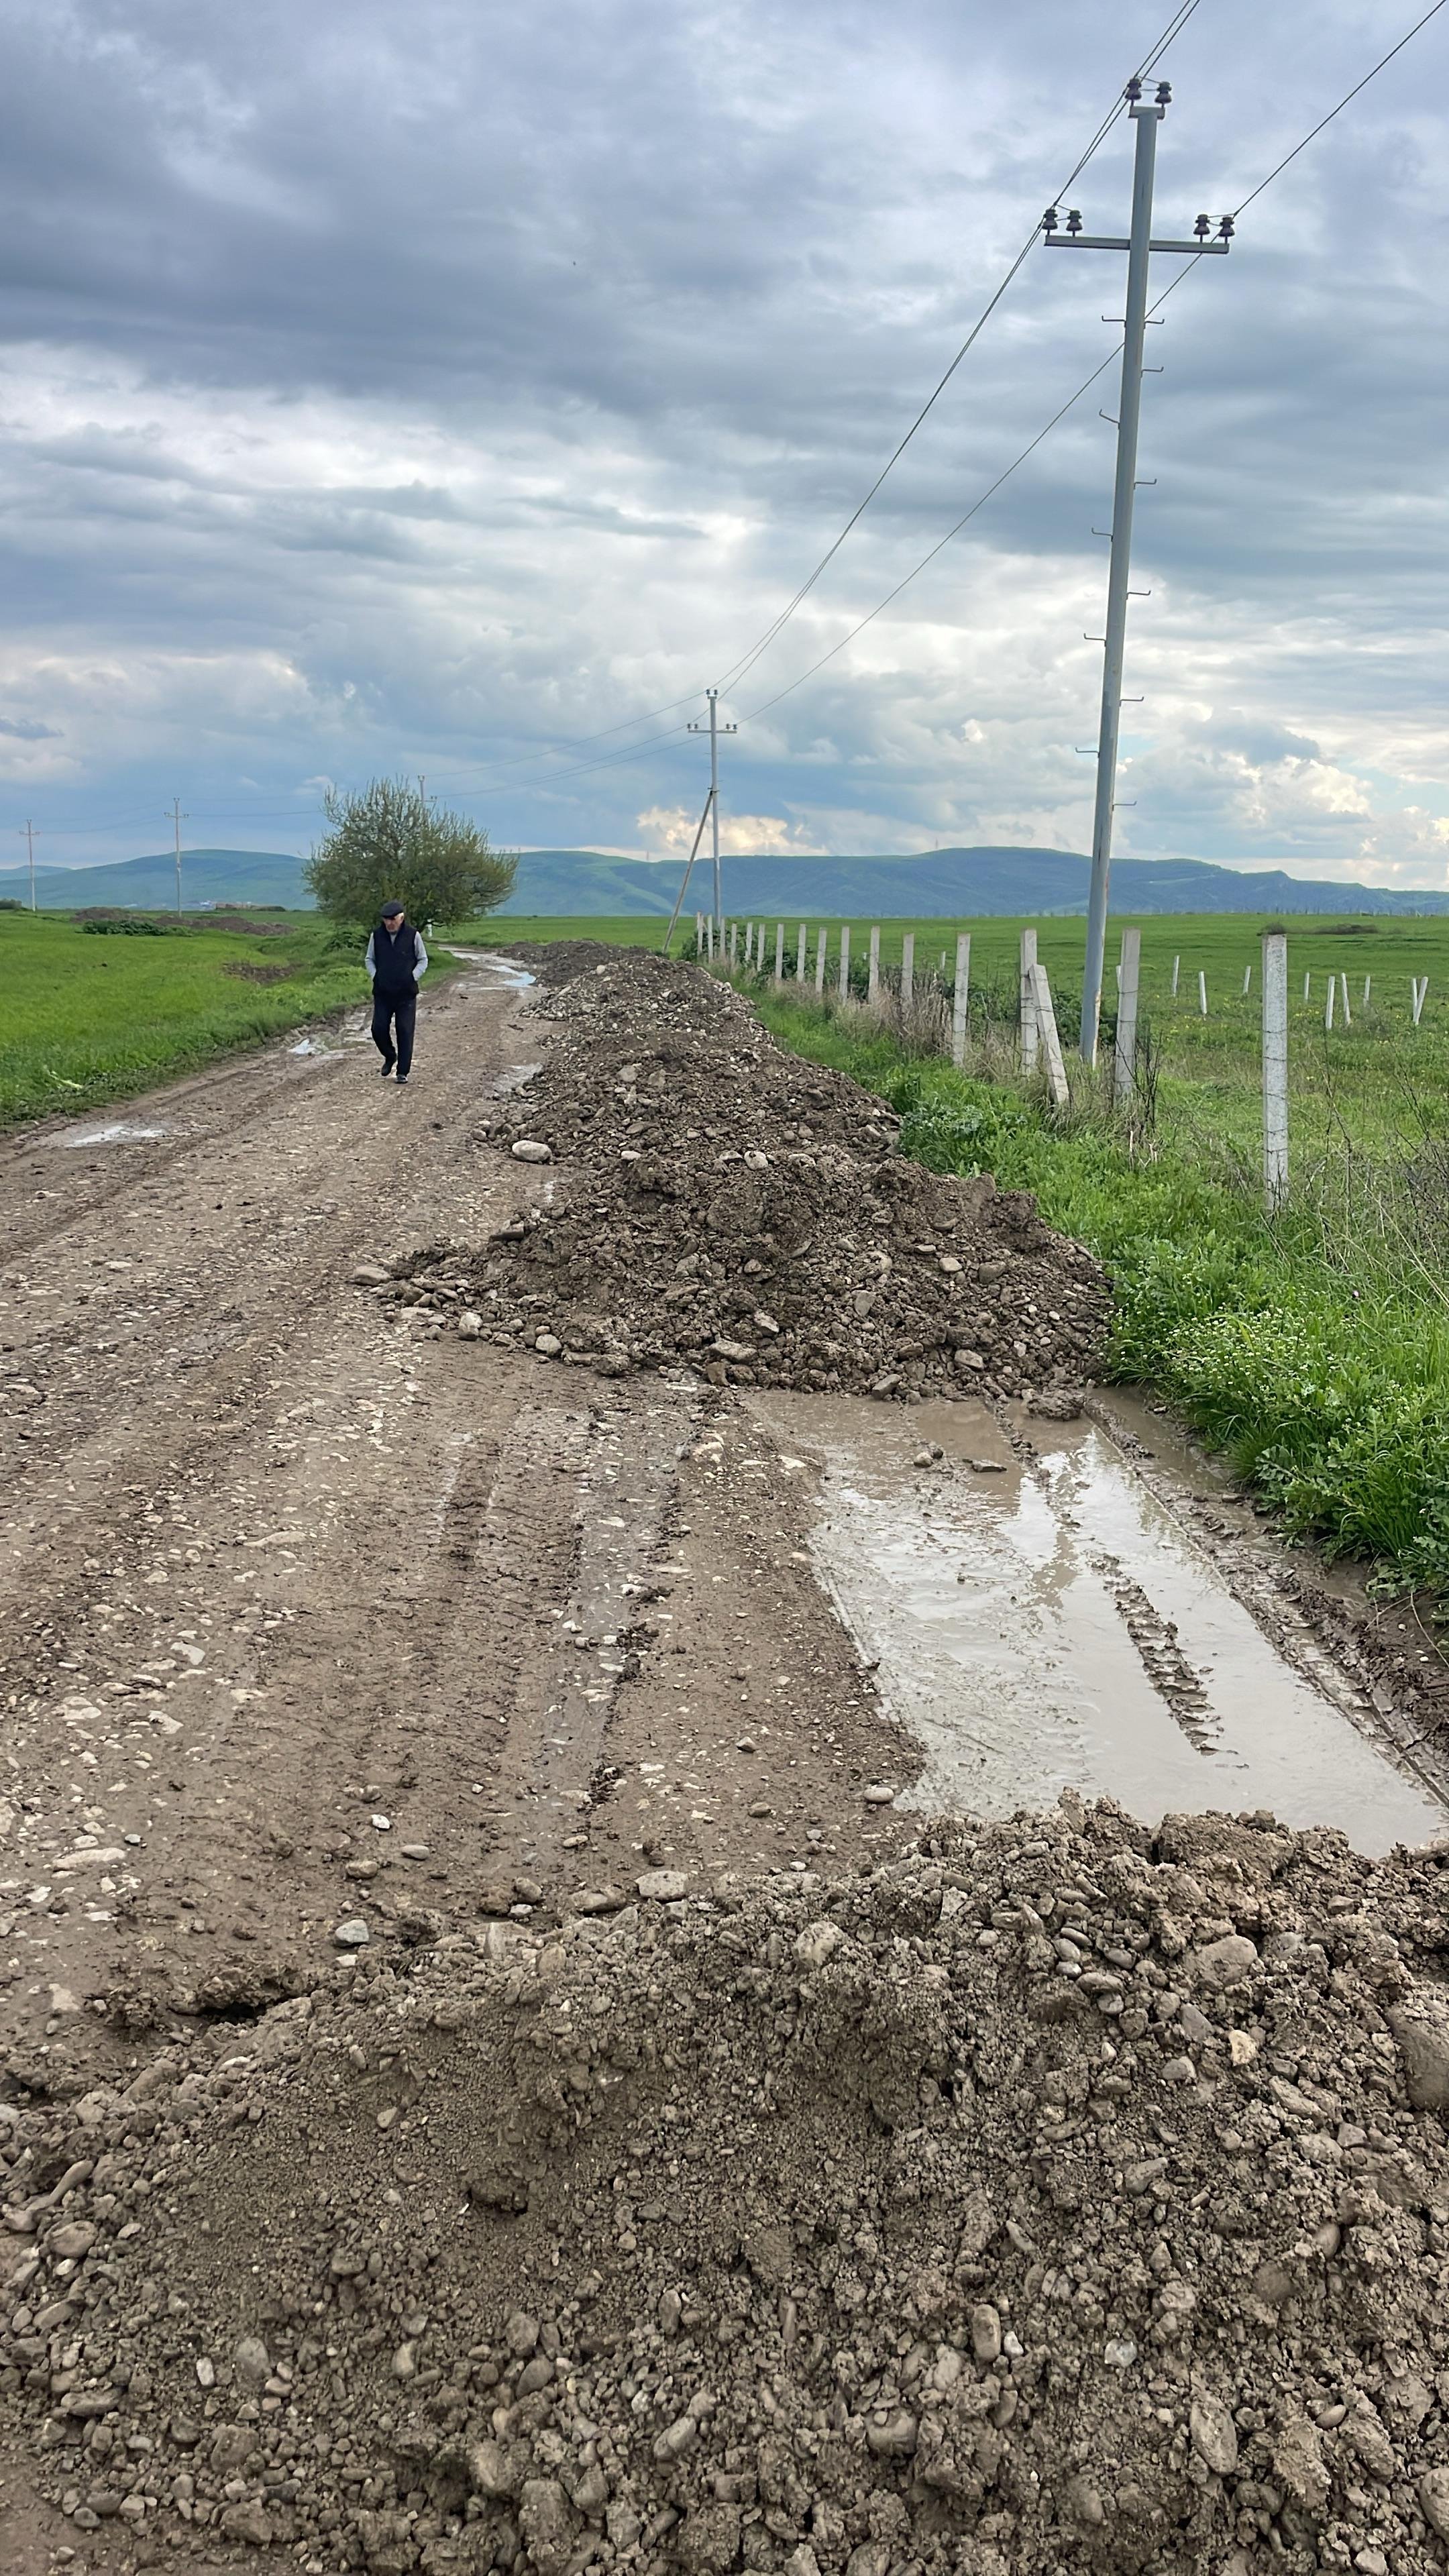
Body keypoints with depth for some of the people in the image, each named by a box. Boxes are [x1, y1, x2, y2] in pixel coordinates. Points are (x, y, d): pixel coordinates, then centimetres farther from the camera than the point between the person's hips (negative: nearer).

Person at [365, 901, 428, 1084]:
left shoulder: (412, 936, -4)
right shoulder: (377, 936, 2)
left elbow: (423, 960, 6)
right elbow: (370, 959, 15)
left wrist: (413, 977, -7)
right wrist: (375, 976, -1)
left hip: (406, 993, -2)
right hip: (382, 993, 2)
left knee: (405, 1032, -3)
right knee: (379, 1029, -1)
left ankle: (403, 1072, 5)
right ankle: (390, 1057, 27)